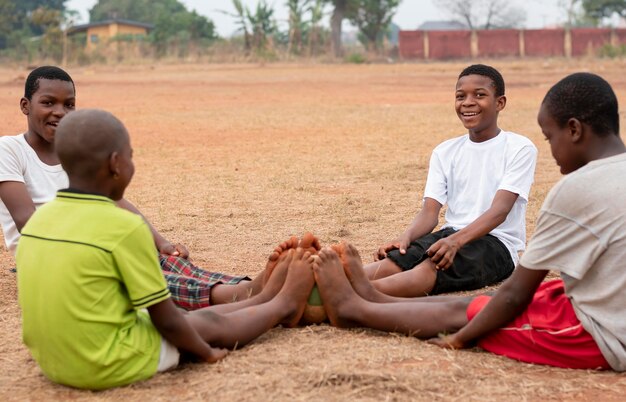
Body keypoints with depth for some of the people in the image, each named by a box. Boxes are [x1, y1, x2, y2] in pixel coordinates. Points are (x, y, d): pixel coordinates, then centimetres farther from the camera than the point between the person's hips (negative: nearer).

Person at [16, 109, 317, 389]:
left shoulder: (39, 219, 0)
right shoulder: (124, 227, -21)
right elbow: (166, 320, -13)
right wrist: (206, 352, 6)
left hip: (54, 362, 7)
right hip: (111, 365, -7)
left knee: (191, 318, 25)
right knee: (210, 323, 17)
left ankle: (264, 298, 45)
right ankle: (283, 306, 42)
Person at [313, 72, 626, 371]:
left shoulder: (577, 188, -20)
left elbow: (516, 293, -15)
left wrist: (461, 339, -2)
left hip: (599, 340, -8)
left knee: (463, 313, 7)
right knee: (485, 303, 18)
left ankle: (353, 308, 26)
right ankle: (375, 301, 33)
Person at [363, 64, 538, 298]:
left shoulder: (520, 148, -2)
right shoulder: (445, 152, 14)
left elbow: (500, 210, -15)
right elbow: (430, 211, 4)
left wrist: (457, 240, -32)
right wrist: (406, 237, -20)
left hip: (497, 243, -5)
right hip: (451, 237, 5)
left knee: (433, 266, -36)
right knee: (392, 261, -26)